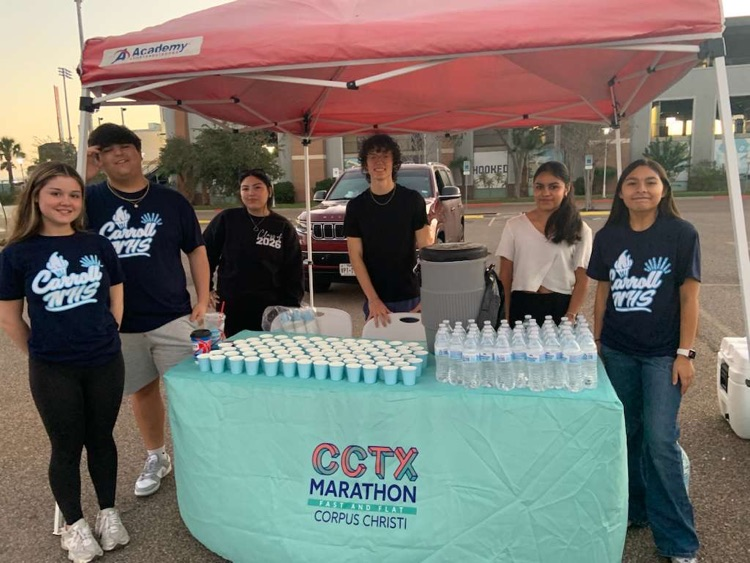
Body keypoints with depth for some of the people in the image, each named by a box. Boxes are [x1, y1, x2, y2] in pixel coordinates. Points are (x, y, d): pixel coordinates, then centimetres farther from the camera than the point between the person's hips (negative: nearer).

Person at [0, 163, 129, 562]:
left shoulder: (98, 246, -2)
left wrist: (101, 340, 8)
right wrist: (41, 354, 5)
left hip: (105, 364, 2)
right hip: (52, 371, -1)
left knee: (100, 439, 16)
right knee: (67, 447, 11)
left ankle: (108, 513, 34)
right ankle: (74, 525, 31)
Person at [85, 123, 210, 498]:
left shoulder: (171, 201, 1)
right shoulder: (91, 199, 1)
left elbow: (196, 249, 5)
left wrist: (202, 300, -1)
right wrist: (80, 175, -19)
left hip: (173, 317, -1)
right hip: (119, 322, 2)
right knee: (142, 390, 16)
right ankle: (156, 457, 34)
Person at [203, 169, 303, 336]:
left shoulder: (284, 228, 1)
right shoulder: (226, 220, -1)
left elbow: (293, 273, 4)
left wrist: (290, 309, -1)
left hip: (271, 311, 1)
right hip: (230, 309, 0)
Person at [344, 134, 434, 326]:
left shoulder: (413, 200, -2)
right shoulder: (356, 206, 2)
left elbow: (426, 249, -3)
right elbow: (356, 256, -1)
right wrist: (373, 299, -12)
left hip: (412, 298, -1)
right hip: (375, 299, 1)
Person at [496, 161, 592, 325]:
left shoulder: (579, 230, 1)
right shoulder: (514, 226, 1)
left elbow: (582, 280, 0)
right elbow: (506, 275, 3)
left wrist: (570, 316, -12)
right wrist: (507, 316, -1)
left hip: (561, 307, 0)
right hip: (521, 307, 0)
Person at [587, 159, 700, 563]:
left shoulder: (682, 234, -6)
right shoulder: (608, 237, 3)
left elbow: (688, 297, -6)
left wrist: (685, 353, -9)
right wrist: (596, 341, 8)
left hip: (663, 353, -3)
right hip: (617, 351, 4)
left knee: (660, 440, -5)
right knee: (626, 434, 13)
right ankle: (633, 509, 31)